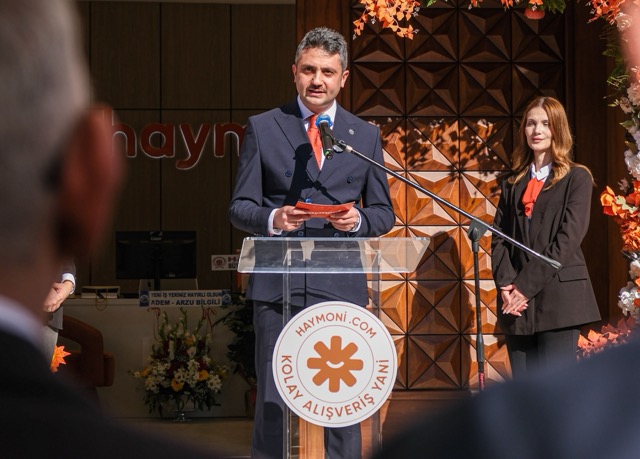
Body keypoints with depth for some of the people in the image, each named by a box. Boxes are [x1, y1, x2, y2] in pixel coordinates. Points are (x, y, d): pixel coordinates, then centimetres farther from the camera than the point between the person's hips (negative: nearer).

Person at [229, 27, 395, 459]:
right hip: (277, 284, -1)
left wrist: (358, 220, -8)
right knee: (273, 400, 2)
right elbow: (240, 207, 6)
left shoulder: (366, 136, 11)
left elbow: (384, 212, 14)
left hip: (340, 284, 1)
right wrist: (271, 219, -15)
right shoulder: (262, 128, 6)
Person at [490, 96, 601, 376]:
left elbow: (568, 238, -8)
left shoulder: (576, 179, 3)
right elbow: (498, 237, 10)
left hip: (558, 299, -5)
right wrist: (506, 283, -8)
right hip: (516, 302, 5)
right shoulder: (513, 184, 18)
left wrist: (527, 285, -13)